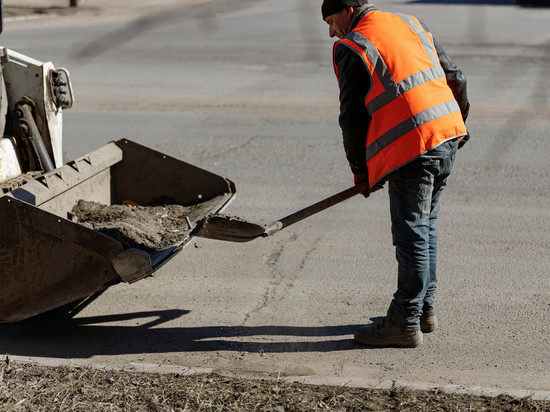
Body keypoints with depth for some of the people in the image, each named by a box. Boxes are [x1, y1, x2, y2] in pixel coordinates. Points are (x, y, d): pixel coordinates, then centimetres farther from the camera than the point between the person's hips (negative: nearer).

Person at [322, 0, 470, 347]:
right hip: (449, 137, 8)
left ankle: (406, 323, 3)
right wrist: (455, 125, 30)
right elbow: (456, 78, 18)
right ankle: (425, 309, 26)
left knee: (411, 235, -3)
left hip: (412, 149, -8)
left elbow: (352, 118, -2)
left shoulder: (351, 48, -3)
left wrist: (361, 171, 9)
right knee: (426, 226, 18)